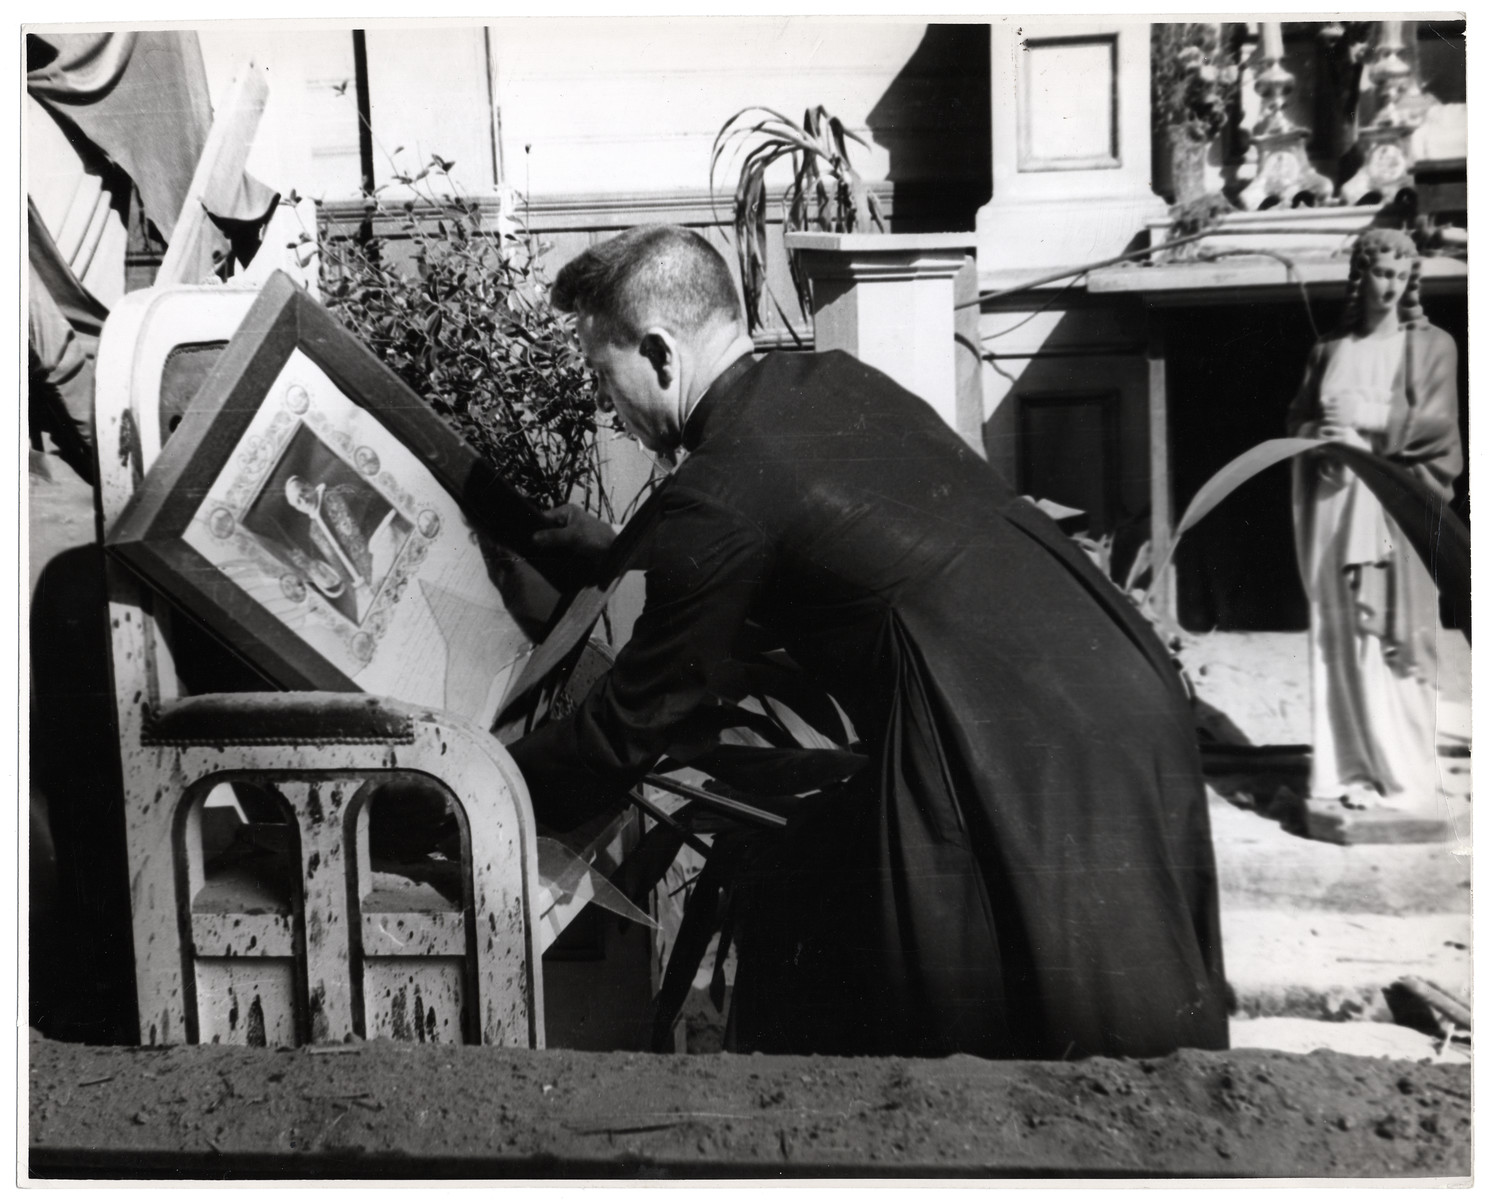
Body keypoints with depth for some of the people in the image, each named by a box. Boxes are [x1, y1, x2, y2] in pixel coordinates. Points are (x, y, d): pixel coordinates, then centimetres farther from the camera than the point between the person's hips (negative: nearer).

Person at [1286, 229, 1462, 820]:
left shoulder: (1430, 345, 7)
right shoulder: (1328, 351, 17)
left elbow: (1437, 422, -4)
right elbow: (1297, 421, 13)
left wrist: (1367, 423, -12)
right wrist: (1324, 435, -7)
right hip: (1334, 504, 4)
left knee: (1389, 639, -9)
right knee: (1337, 641, 0)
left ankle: (1405, 779, -4)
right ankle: (1345, 771, 4)